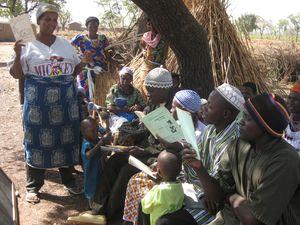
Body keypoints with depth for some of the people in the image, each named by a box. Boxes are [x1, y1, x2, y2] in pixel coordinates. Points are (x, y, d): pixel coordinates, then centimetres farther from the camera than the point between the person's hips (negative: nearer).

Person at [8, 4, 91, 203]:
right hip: (38, 102, -3)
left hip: (66, 101, 3)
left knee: (66, 139, 9)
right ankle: (33, 186, 17)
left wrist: (84, 62, 0)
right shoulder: (28, 45, -1)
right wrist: (18, 55, -17)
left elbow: (74, 70, 18)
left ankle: (68, 179, 26)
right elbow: (17, 75, -1)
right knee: (37, 141, 3)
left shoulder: (65, 44, 11)